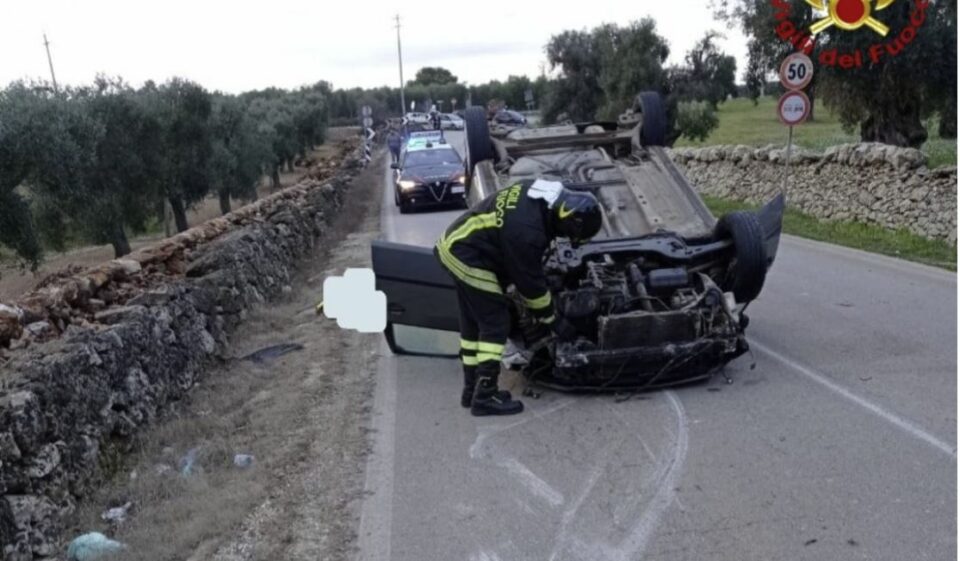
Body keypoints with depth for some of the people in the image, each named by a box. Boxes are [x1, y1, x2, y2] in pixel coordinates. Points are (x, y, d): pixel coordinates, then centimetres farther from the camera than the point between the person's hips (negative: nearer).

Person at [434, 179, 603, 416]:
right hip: (467, 257, -10)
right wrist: (548, 317, -2)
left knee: (473, 322, 15)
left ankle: (472, 388, 24)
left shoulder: (541, 195, -3)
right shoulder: (526, 232, -30)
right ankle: (485, 396, 0)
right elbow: (530, 280, -17)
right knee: (495, 322, -5)